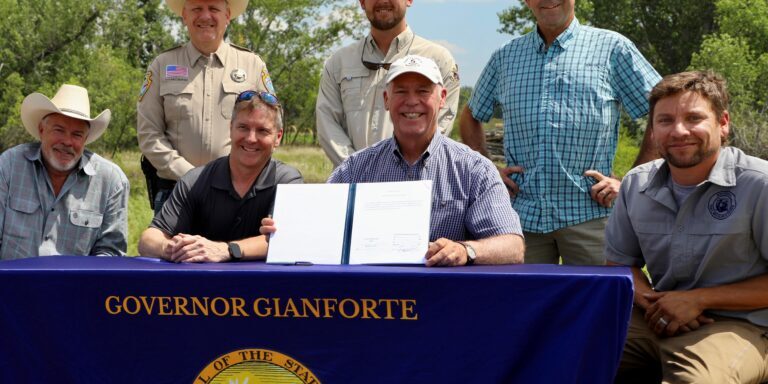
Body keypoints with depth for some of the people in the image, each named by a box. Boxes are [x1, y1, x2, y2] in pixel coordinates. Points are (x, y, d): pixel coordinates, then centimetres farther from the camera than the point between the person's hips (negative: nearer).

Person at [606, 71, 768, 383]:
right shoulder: (635, 185, 6)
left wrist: (699, 299, -13)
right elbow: (620, 262, 17)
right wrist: (647, 298, -5)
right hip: (654, 319, 5)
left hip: (737, 323, -5)